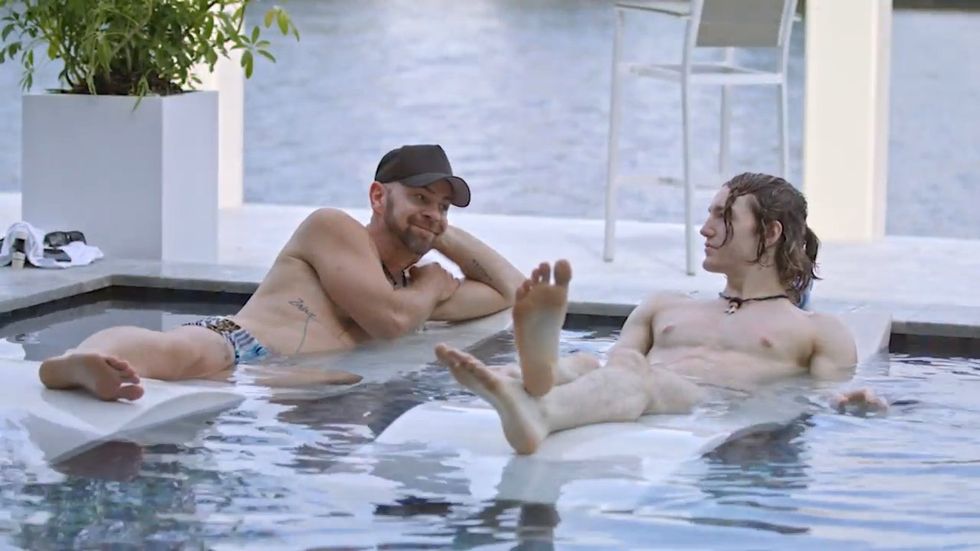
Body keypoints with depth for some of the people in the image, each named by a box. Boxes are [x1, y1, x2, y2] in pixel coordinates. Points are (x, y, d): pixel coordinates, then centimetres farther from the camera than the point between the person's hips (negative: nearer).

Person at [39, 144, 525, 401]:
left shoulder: (418, 287, 36)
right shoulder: (333, 227, 12)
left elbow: (514, 291, 46)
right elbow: (389, 319, -1)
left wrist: (448, 239, 35)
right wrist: (434, 286, 21)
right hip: (233, 344, -7)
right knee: (183, 351, -46)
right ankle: (75, 364, -81)